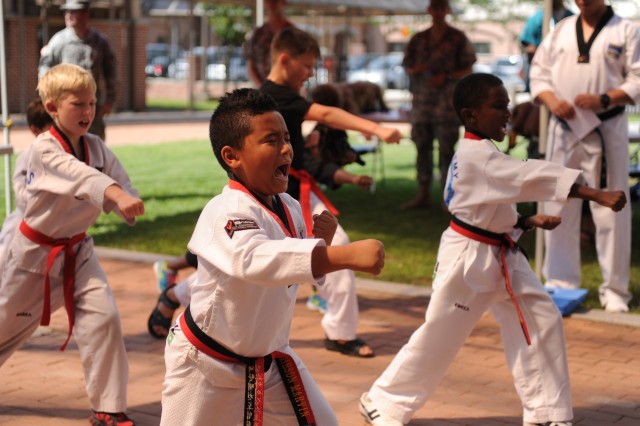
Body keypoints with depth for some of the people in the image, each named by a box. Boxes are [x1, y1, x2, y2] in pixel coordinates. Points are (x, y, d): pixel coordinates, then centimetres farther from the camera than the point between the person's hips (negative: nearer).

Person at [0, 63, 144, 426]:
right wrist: (117, 194, -58)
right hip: (37, 253, -4)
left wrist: (126, 204, -23)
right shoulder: (44, 150, -22)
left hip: (77, 251, 4)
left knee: (103, 318, -12)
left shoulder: (96, 147, -3)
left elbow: (121, 182, 2)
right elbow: (78, 174, -41)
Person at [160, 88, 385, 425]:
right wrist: (346, 255, -59)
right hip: (208, 364, -6)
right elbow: (254, 259, -50)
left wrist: (322, 241, -13)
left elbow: (306, 268, 10)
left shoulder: (289, 208, -3)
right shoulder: (226, 212, -28)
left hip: (269, 359, 7)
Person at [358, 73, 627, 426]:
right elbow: (534, 177, -32)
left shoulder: (480, 154, 9)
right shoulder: (476, 155, -22)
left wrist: (529, 222, 6)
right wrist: (597, 194, -37)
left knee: (542, 321, 3)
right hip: (468, 257, -9)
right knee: (438, 336, 2)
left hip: (502, 256, 9)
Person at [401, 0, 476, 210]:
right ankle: (423, 194, 13)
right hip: (421, 97, 4)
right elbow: (408, 66, 14)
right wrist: (417, 69, -9)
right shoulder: (419, 39, 12)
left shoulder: (458, 39, 2)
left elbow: (467, 70, 2)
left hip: (447, 98, -4)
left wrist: (446, 77, -13)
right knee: (422, 146, 6)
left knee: (446, 148, -5)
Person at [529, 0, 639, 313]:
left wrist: (605, 99, -19)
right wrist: (552, 100, -9)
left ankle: (614, 289, 10)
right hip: (563, 130, 4)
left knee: (609, 210, -1)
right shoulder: (561, 30, 11)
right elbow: (539, 72, 10)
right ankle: (560, 282, 21)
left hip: (606, 131, -3)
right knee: (559, 208, 8)